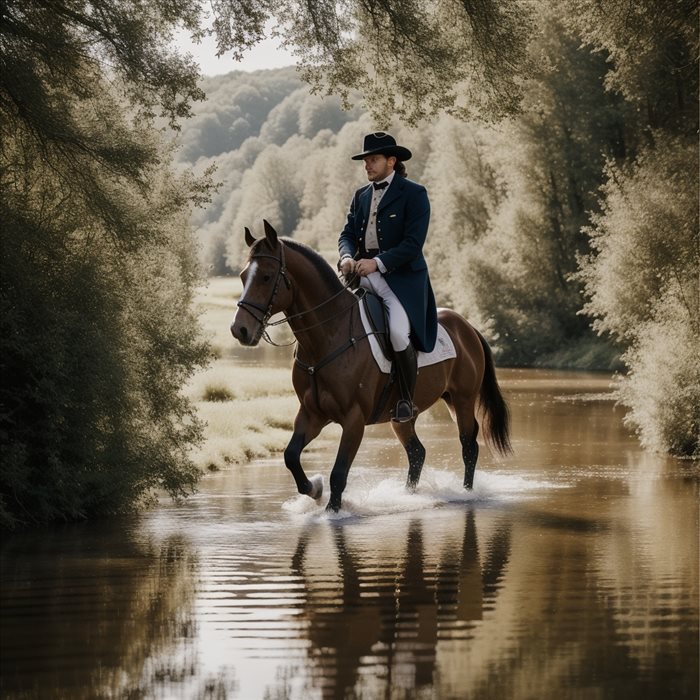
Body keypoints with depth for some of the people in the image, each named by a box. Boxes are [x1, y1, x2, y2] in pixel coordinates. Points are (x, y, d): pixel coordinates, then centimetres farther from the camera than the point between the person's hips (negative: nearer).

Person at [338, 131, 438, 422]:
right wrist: (347, 257, -10)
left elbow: (413, 243, -12)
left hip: (402, 278, -6)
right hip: (362, 276, 7)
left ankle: (406, 399, -8)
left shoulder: (414, 194, -4)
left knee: (399, 334, -27)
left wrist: (378, 263, -21)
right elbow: (347, 233, 13)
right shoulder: (361, 196, 17)